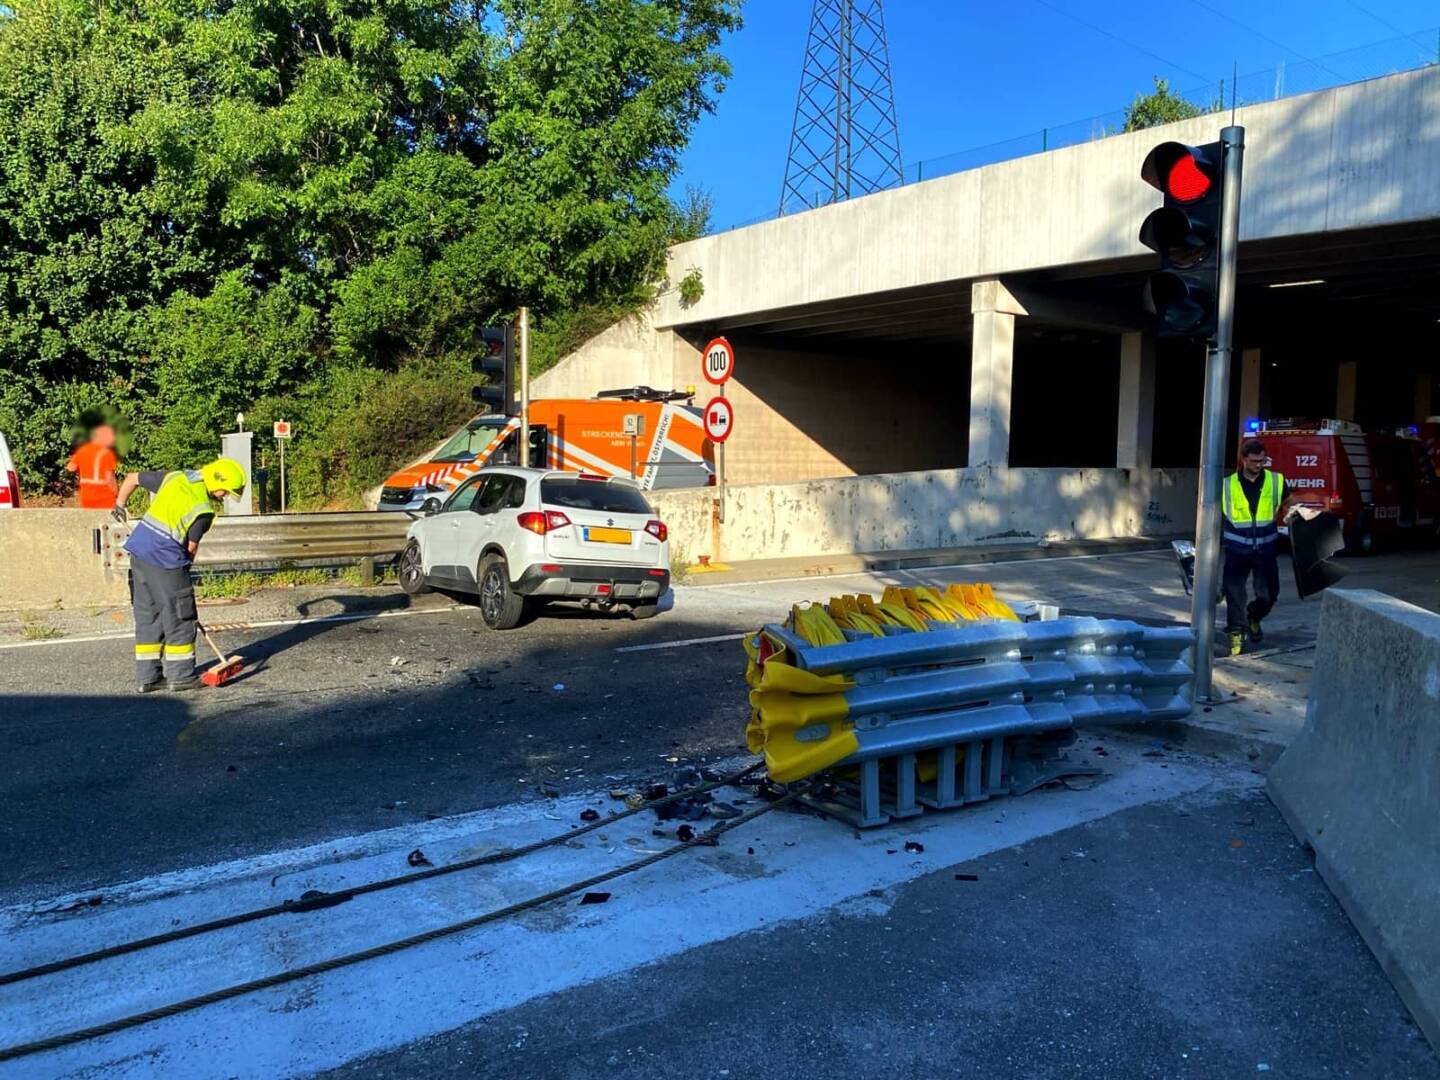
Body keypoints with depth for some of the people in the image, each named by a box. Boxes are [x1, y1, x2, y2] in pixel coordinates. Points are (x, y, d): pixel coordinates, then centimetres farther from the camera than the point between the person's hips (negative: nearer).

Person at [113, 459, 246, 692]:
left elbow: (132, 478, 19)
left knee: (147, 614, 13)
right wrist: (185, 567, 10)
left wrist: (120, 504, 34)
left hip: (138, 550, 8)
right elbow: (191, 546, -4)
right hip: (165, 560, -8)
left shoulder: (174, 478, 8)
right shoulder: (204, 509, -12)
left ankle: (148, 676, 19)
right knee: (179, 617, 3)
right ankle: (181, 675, 10)